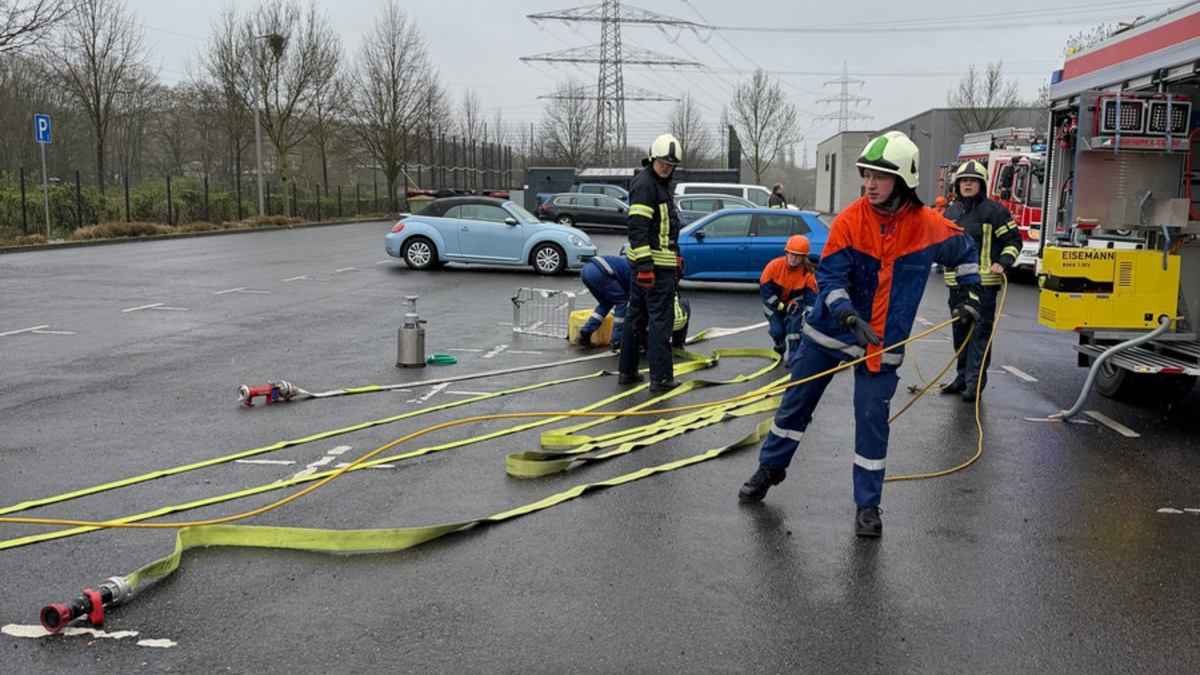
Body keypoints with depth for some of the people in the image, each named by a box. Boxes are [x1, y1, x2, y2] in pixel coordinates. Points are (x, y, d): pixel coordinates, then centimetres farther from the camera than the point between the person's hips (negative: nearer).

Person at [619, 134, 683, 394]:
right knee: (660, 319, -8)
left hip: (650, 263, 11)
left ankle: (627, 371, 22)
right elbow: (637, 227, -23)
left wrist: (676, 255, 31)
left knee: (637, 315, 14)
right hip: (654, 264, -11)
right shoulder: (645, 184, -15)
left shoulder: (661, 184, 18)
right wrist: (645, 265, -27)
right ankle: (661, 378, -5)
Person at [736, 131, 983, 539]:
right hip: (828, 331, 1)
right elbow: (829, 276, -13)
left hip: (882, 343, -1)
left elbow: (962, 250, 13)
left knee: (872, 421, -2)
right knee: (795, 404, 12)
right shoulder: (850, 221, -12)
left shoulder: (928, 225, -8)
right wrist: (848, 317, -28)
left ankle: (868, 506, 13)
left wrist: (970, 292, 10)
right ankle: (771, 468, 35)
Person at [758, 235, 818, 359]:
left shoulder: (808, 273, -24)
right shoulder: (774, 265, -27)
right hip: (773, 302, 0)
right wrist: (782, 306, -24)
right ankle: (780, 348, 26)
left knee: (793, 323, -25)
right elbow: (764, 289, -21)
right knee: (776, 330, -10)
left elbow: (811, 297, -23)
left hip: (794, 302, 0)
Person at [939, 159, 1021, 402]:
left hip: (983, 283, -6)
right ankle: (962, 377, 23)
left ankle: (975, 383, -5)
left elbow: (1013, 240, -3)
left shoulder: (993, 210, -3)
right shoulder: (951, 212, 15)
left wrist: (1003, 263, -17)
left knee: (979, 333, -7)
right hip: (957, 282, 6)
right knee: (960, 332, 13)